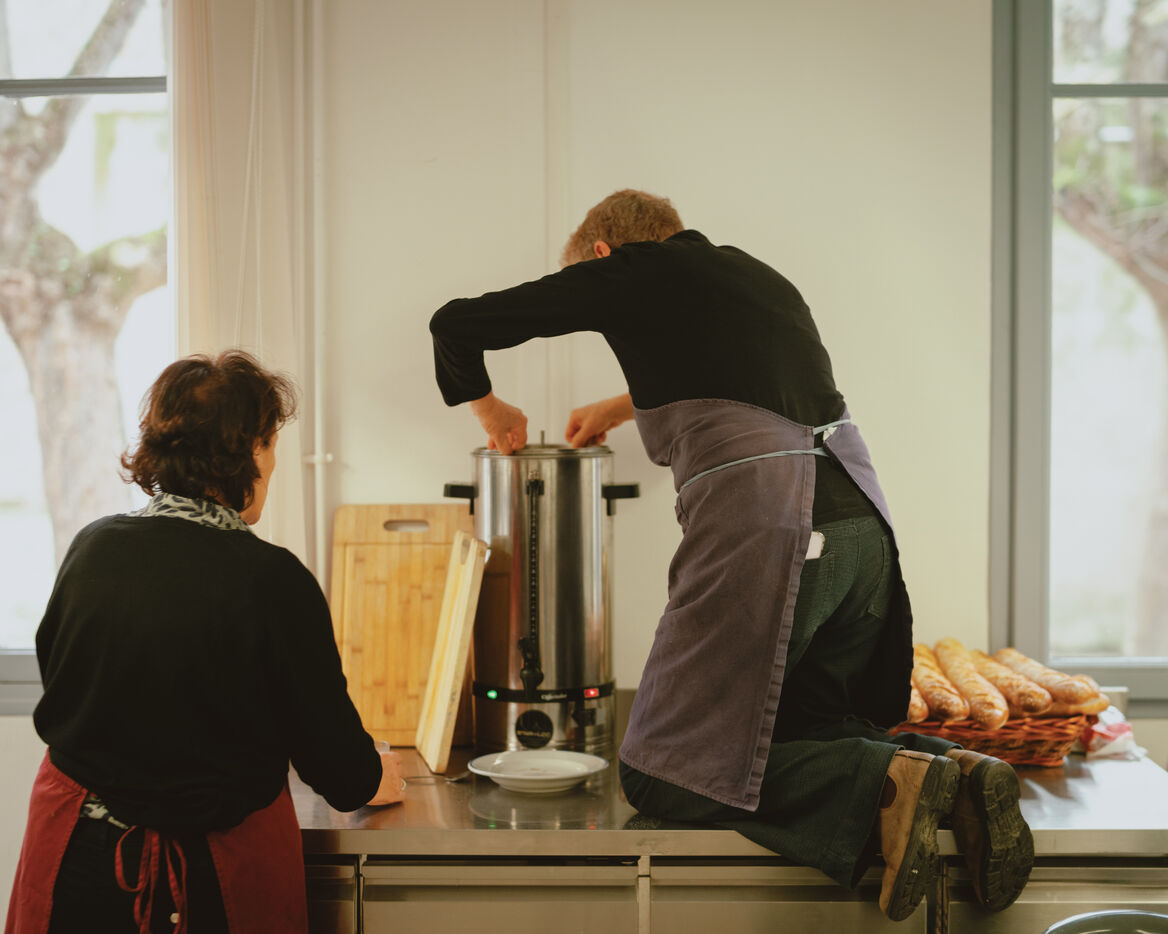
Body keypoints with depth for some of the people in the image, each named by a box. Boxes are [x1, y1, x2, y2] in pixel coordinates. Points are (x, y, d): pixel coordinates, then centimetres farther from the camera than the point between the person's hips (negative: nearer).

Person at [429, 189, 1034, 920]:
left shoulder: (629, 272, 10)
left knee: (661, 776, -1)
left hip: (764, 530, -7)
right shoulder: (756, 274, 27)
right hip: (864, 528, 7)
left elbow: (457, 323, 16)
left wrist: (489, 407, 34)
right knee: (802, 727, 25)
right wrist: (619, 407, 56)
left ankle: (881, 785, -18)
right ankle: (953, 771, -1)